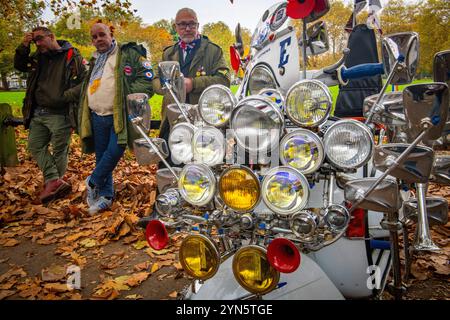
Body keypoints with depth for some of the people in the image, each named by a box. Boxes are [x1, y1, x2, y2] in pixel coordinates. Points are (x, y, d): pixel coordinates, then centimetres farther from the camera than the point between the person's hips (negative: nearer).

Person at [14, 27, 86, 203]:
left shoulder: (72, 56, -6)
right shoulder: (38, 57, 14)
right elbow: (19, 65, 23)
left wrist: (66, 96, -19)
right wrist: (24, 46, 7)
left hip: (61, 114, -7)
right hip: (38, 113, 7)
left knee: (59, 151, 1)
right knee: (35, 145, 3)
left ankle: (53, 182, 11)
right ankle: (54, 181, -1)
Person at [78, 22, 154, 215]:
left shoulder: (128, 54, 0)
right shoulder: (94, 61, 22)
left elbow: (146, 78, -8)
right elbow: (86, 87, 31)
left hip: (119, 116, -6)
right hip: (97, 117, 6)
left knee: (114, 151, -19)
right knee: (101, 157, 8)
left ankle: (93, 182, 7)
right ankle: (105, 197, 19)